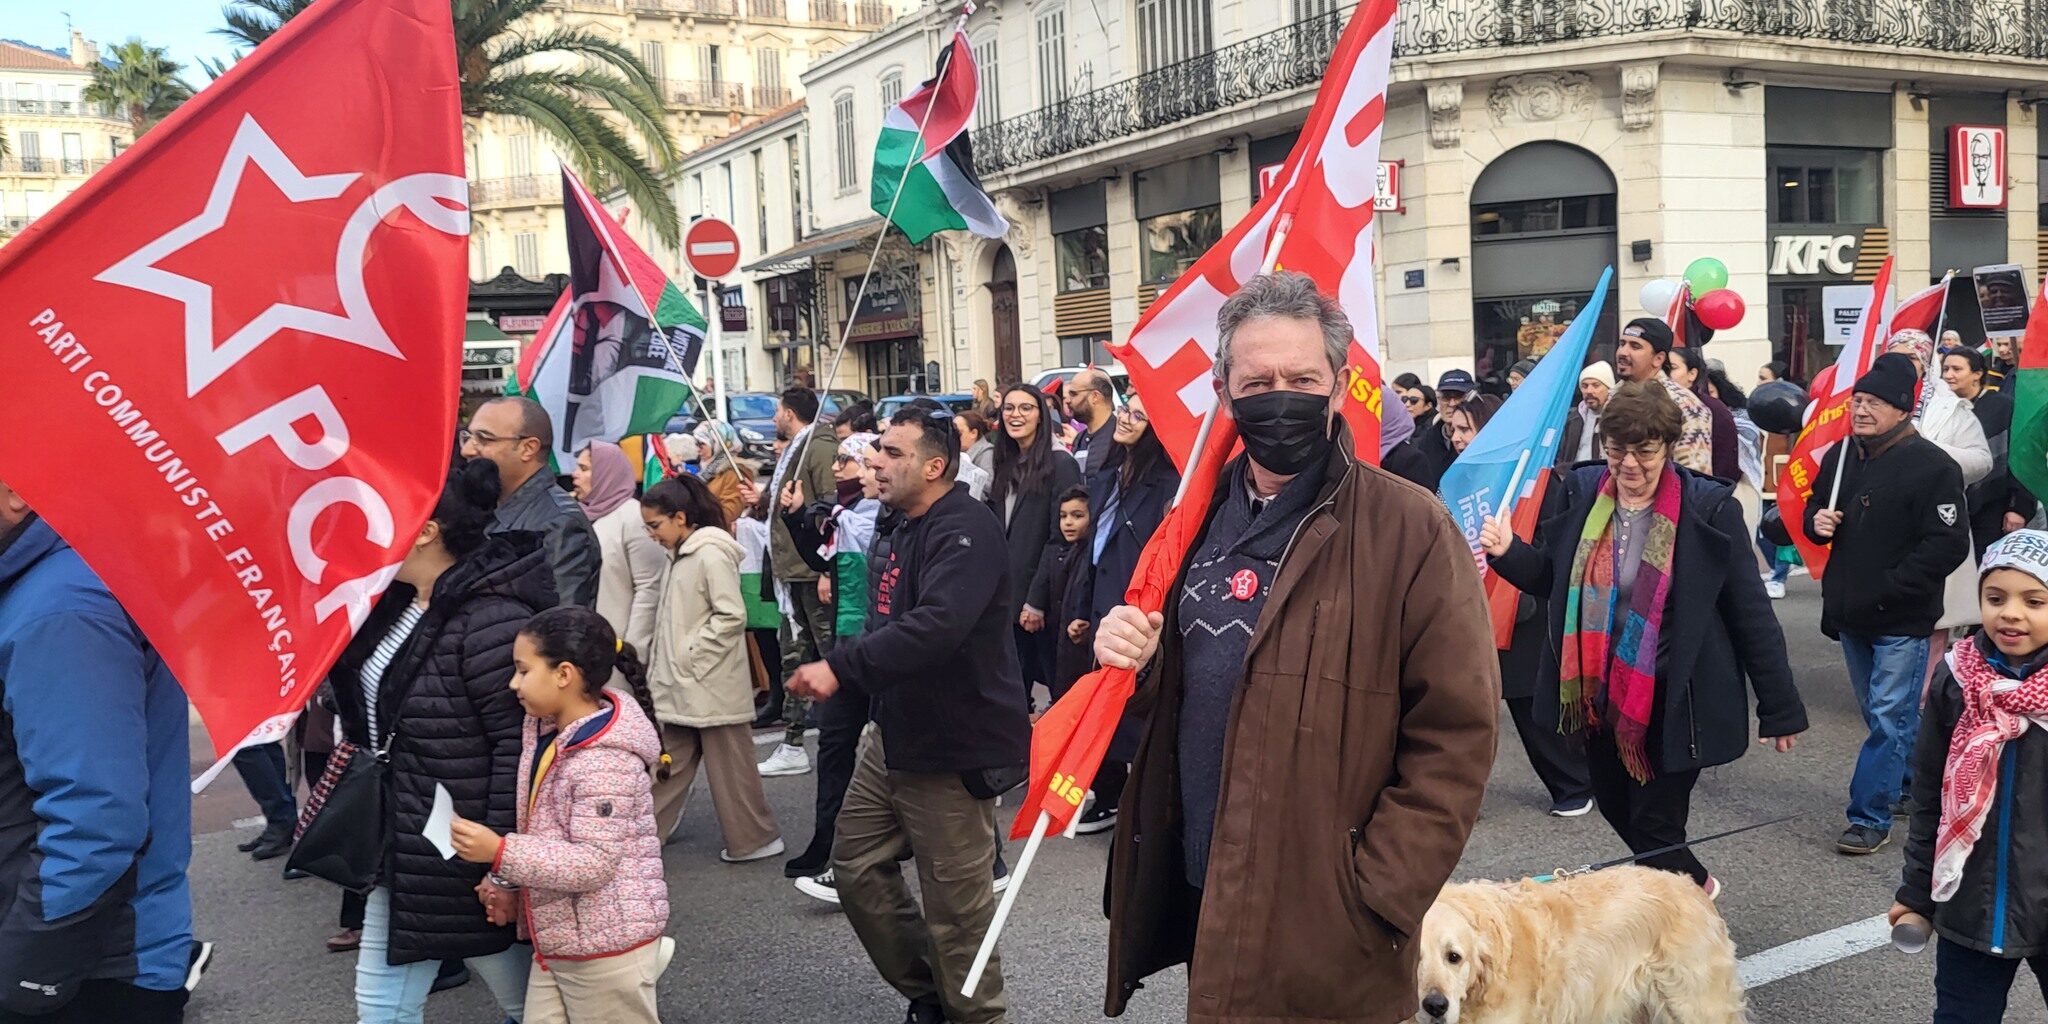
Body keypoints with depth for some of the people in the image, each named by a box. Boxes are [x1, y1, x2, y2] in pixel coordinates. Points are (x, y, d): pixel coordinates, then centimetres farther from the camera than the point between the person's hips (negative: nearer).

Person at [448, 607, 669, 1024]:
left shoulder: (605, 762, -25)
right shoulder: (545, 731, 4)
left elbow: (593, 864, -27)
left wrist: (500, 853, -28)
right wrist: (510, 885, 4)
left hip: (606, 947, -9)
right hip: (554, 942, 9)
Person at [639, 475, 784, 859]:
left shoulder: (712, 554, -16)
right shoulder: (678, 557, 13)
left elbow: (732, 616, -20)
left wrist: (692, 654, -17)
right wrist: (660, 665, 12)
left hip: (712, 687, -9)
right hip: (680, 687, 9)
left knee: (730, 766, 1)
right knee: (668, 761, 13)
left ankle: (754, 839, 13)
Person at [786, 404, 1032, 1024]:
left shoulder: (966, 530, -18)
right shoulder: (897, 529, 13)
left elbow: (936, 625, -33)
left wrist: (841, 666, -33)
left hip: (955, 747, -10)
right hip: (895, 735, 10)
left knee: (954, 901, -1)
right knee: (857, 864, 15)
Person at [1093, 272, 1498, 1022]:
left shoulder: (1411, 530, -13)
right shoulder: (1198, 515, 6)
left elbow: (1455, 736, -13)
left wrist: (1377, 896, -15)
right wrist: (1132, 659, -5)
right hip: (1195, 894, 6)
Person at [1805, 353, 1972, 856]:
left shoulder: (1932, 466, -14)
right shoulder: (1841, 456, 7)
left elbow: (1949, 545, -18)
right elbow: (1814, 513, 20)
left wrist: (1889, 589, -19)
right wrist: (1817, 522, -5)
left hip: (1902, 620, -7)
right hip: (1850, 614, 7)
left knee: (1889, 719, -4)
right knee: (1880, 713, 19)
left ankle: (1870, 817, 1)